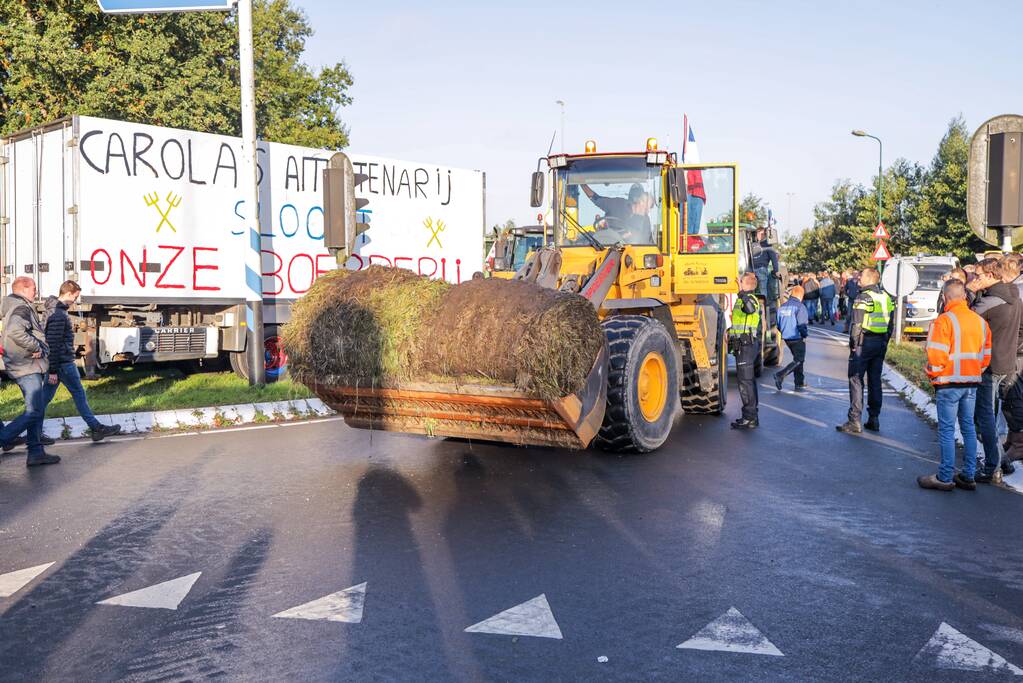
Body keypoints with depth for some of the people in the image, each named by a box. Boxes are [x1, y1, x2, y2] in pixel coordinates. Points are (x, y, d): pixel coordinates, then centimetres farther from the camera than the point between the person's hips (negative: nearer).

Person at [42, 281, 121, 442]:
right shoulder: (59, 315, -20)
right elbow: (53, 344, -23)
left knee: (46, 396, 11)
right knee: (79, 395, -2)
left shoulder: (53, 310, 13)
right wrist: (53, 370, -21)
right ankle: (96, 428, 6)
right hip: (63, 363, -10)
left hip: (56, 363, 10)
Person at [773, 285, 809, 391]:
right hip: (797, 338, -8)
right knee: (798, 360, 0)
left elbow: (778, 324, 9)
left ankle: (800, 383, 23)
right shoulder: (800, 307, -16)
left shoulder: (782, 306, 5)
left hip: (786, 338, 8)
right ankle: (780, 375, -17)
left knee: (797, 359, 19)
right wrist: (805, 334, -4)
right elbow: (801, 325, -20)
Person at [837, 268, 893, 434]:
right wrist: (885, 342, 18)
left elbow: (856, 324, -17)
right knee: (875, 380, 14)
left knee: (856, 380, -4)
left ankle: (855, 422, -7)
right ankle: (874, 419, 18)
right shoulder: (886, 297, 11)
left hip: (864, 342, -7)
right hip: (881, 344, 8)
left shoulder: (864, 297, -13)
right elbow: (891, 322, 14)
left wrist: (853, 344, -9)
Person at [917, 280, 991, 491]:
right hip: (972, 382, 7)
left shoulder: (944, 320, -14)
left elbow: (937, 355, -17)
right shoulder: (980, 321, 8)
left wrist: (933, 374, 0)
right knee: (968, 427, 13)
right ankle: (968, 476, 18)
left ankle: (945, 478, 2)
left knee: (947, 430, -2)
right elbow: (986, 353, 12)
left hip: (949, 382, -6)